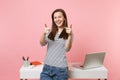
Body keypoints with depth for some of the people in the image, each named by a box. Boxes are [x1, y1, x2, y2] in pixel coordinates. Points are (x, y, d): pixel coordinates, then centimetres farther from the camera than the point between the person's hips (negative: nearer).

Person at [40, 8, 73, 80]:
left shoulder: (68, 32, 0)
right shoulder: (50, 32, 10)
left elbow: (67, 49, -13)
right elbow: (42, 44, -4)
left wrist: (70, 35, -29)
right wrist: (44, 34, -24)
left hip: (60, 69, -3)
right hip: (47, 67, 3)